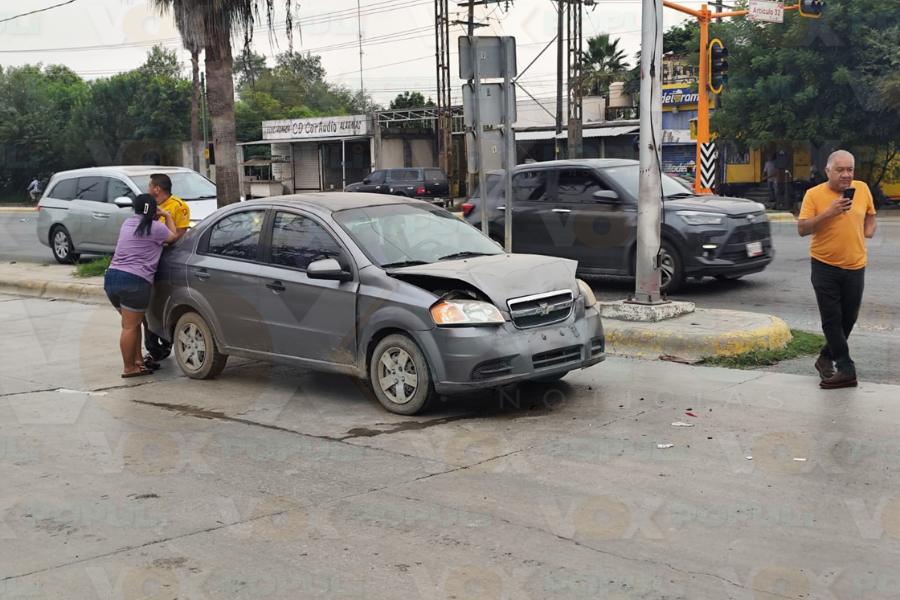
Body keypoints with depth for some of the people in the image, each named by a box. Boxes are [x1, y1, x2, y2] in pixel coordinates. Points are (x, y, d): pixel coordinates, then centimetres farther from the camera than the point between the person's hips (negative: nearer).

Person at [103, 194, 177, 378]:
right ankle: (129, 368, 4)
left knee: (132, 322, 20)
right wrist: (168, 216, 24)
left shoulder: (128, 223, 16)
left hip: (111, 277, 8)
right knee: (130, 327, -2)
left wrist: (158, 217, 33)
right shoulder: (155, 227, -5)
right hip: (134, 282, -8)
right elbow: (173, 237, 13)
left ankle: (137, 360, 25)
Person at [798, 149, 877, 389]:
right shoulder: (814, 194, -8)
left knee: (849, 318, 10)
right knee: (832, 320, -3)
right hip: (825, 267, -3)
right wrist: (829, 213, -24)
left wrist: (868, 232, 2)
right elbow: (802, 228, -13)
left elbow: (870, 214, 22)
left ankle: (826, 357, 29)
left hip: (855, 266, 4)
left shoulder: (862, 189, 4)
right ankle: (846, 370, 1)